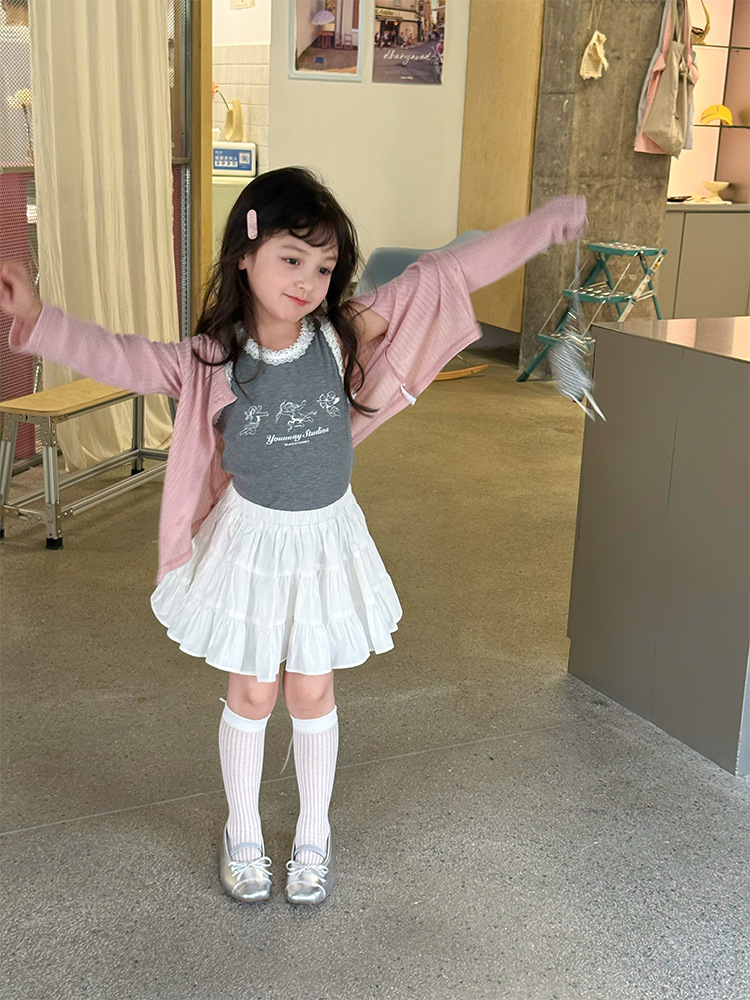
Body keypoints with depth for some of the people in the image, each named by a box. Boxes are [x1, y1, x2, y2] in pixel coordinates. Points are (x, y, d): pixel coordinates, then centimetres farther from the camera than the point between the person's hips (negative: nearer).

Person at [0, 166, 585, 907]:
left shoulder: (345, 333, -14)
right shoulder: (213, 360, -15)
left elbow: (445, 274, -13)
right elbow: (123, 359, -21)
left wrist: (552, 223, -10)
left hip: (326, 541, 1)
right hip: (252, 541, -1)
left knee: (312, 692, 14)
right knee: (252, 695, 13)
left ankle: (314, 836, 36)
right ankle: (242, 834, 36)